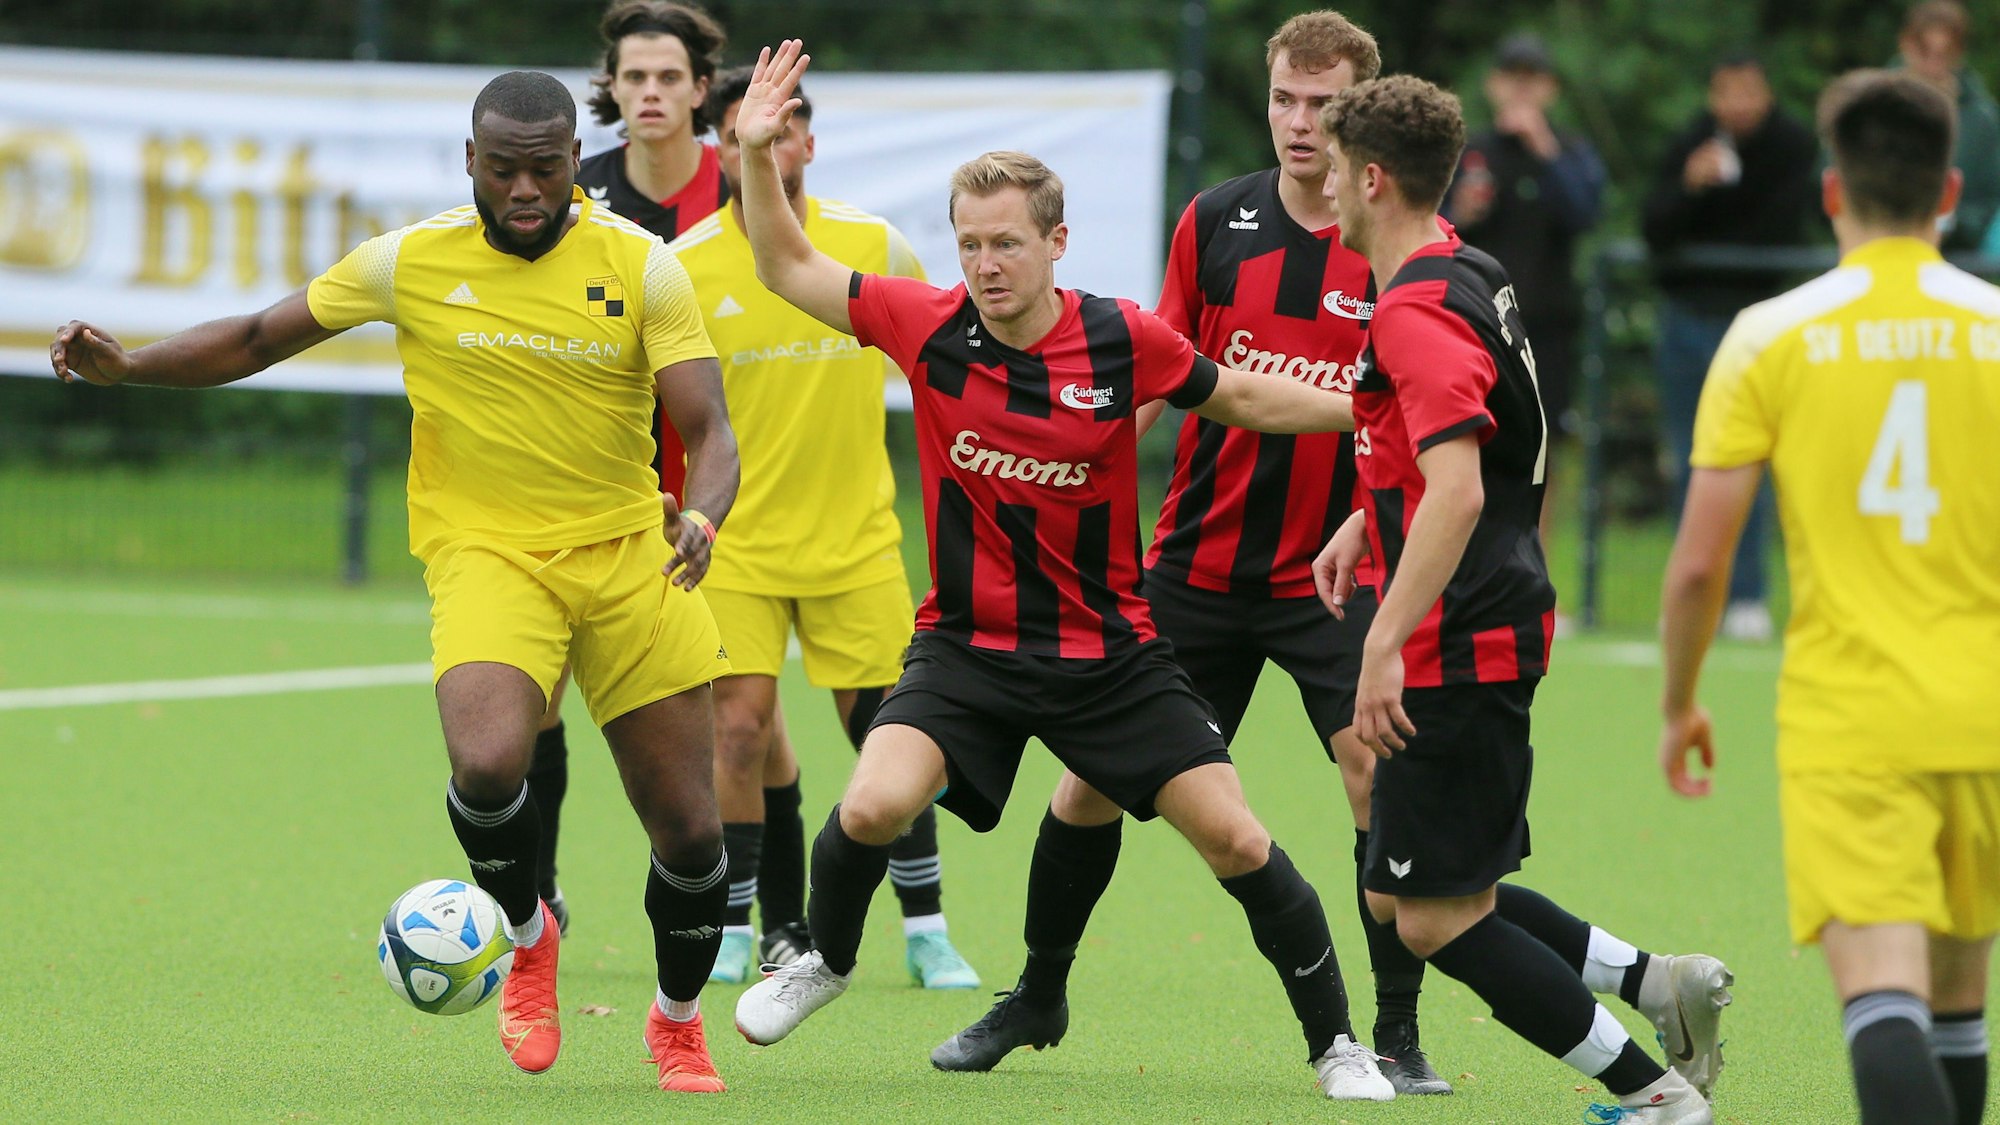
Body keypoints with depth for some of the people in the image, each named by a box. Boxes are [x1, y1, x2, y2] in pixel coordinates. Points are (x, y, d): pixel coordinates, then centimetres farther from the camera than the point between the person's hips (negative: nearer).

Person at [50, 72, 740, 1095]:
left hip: (627, 554, 1)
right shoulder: (412, 262, -3)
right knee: (487, 766, -30)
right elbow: (260, 338, 9)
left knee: (690, 832, 3)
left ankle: (678, 1022, 33)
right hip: (486, 550, -1)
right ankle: (528, 942, 2)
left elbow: (709, 431, -8)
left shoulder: (641, 268, -5)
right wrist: (123, 365, -4)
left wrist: (701, 518, -30)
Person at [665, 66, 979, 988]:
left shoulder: (875, 248, -2)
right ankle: (735, 926, 3)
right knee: (739, 728, -12)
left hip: (856, 533, 1)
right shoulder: (682, 267, -7)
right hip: (735, 540, -1)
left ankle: (925, 930, 14)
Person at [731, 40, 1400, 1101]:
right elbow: (788, 267, 1)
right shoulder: (929, 328, -9)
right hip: (967, 646, 0)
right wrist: (755, 154, -13)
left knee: (1235, 839, -6)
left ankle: (1335, 1041, 13)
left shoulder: (1121, 339, -11)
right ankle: (824, 959, 11)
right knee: (872, 807, -22)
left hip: (1109, 647, 0)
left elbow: (1240, 396, 6)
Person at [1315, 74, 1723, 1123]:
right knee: (1399, 895, 16)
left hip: (1459, 646, -10)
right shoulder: (1468, 276, 13)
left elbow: (1457, 492, -30)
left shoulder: (1417, 313, -19)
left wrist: (1387, 642, -32)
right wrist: (1367, 519, 30)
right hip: (1496, 630, 10)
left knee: (1438, 920, -6)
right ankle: (1664, 987, 15)